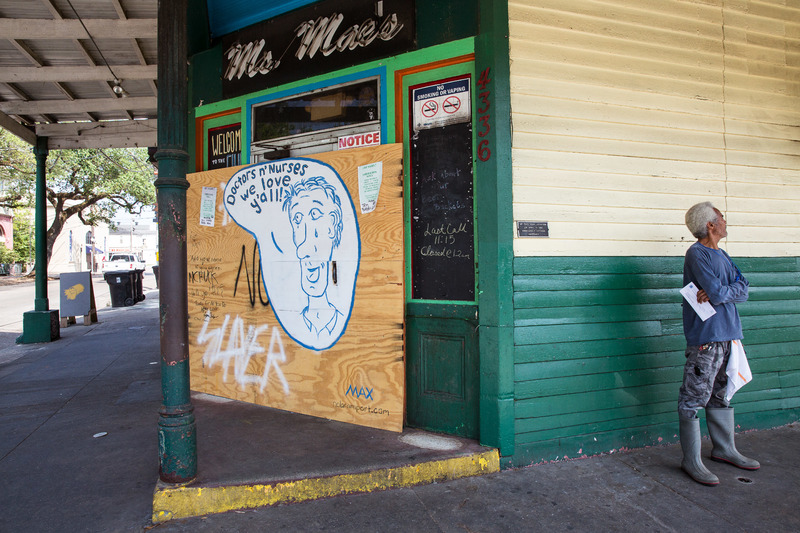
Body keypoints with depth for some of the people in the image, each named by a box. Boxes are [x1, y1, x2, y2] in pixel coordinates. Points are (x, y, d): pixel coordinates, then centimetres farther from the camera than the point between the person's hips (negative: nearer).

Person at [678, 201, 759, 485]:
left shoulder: (721, 255, 14)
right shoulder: (696, 254, -12)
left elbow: (744, 286, 4)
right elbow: (717, 293, -20)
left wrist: (720, 292, -14)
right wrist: (731, 290, 1)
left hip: (726, 334, 9)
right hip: (705, 336, -9)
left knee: (721, 395, 20)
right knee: (694, 398, -3)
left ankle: (724, 449, 34)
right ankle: (691, 460, 5)